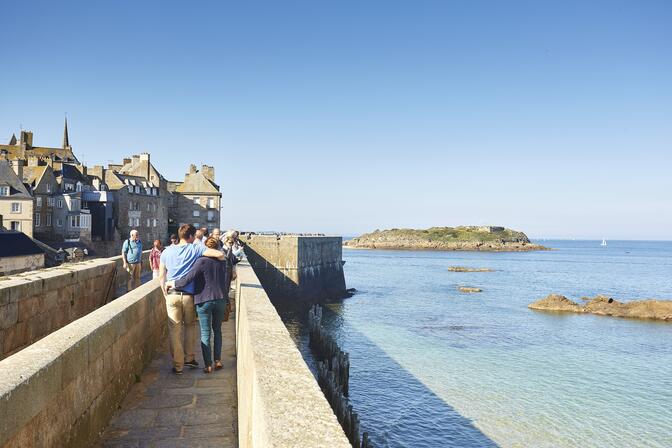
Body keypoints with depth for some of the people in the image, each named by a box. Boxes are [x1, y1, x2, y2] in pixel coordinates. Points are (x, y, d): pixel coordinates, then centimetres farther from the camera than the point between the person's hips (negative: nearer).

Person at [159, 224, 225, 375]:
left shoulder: (167, 252, 7)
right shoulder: (195, 249, -4)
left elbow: (161, 276, 9)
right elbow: (219, 254, -15)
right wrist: (222, 263, 6)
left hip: (172, 295, 2)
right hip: (189, 295, -2)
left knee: (175, 330, 7)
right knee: (190, 325, 21)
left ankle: (178, 365, 13)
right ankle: (189, 357, 24)